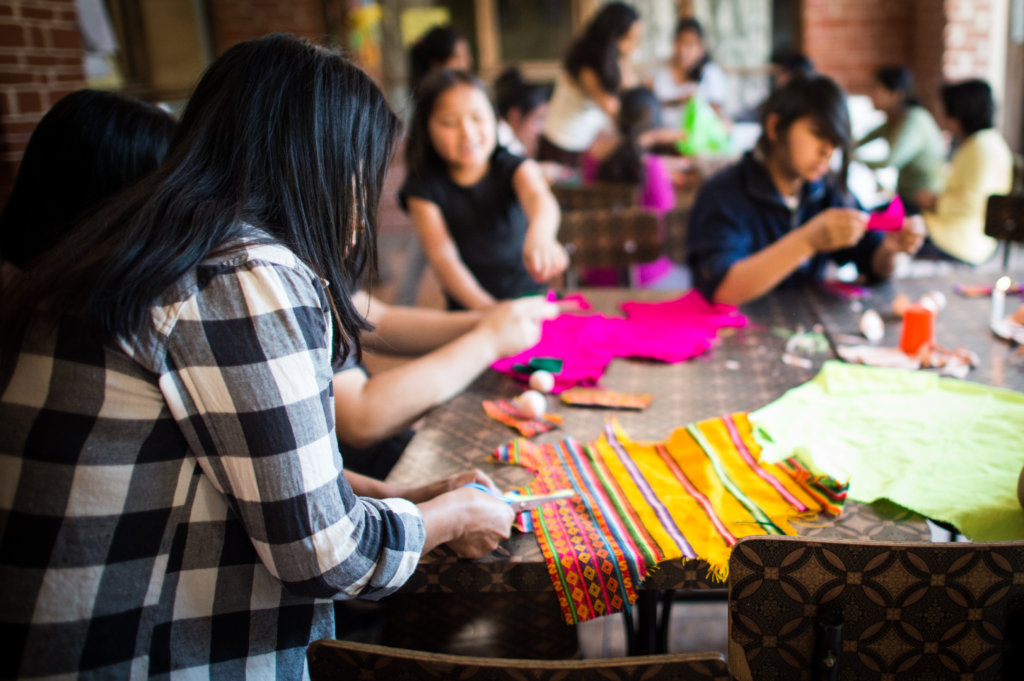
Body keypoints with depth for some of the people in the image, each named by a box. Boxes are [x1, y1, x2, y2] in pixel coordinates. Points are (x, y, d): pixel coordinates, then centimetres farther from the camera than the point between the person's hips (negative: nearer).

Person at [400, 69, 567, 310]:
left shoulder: (515, 168, -3)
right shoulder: (424, 188, -4)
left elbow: (538, 197, -26)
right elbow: (443, 256, -15)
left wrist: (540, 235, -52)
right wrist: (486, 308, -33)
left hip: (530, 296, 0)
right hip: (469, 310, 0)